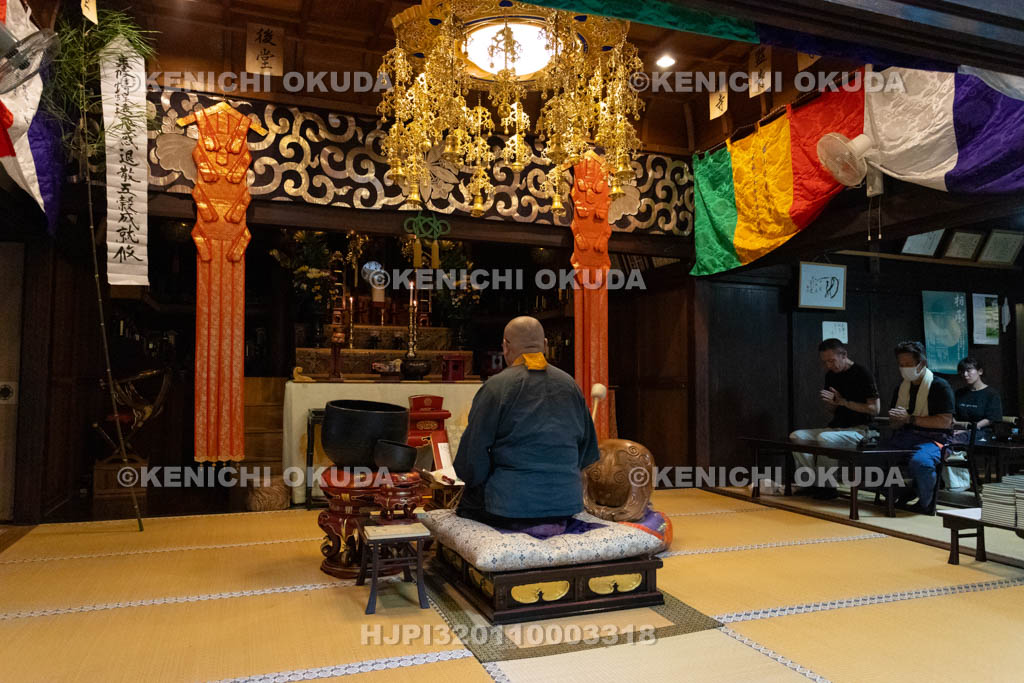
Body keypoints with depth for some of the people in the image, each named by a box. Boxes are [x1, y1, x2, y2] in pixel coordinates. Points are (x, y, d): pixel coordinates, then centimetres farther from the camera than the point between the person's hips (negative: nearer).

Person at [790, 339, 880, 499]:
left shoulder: (862, 374, -8)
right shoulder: (831, 376, 13)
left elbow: (874, 409, -12)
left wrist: (843, 402, -14)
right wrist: (827, 402, -4)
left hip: (858, 430, -8)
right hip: (836, 427, 8)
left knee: (824, 438, -34)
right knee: (796, 436, -10)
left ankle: (827, 486, -18)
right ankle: (813, 483, -15)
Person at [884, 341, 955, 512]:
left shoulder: (940, 386, -4)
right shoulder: (901, 388, 17)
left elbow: (945, 422, -13)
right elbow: (895, 425, 21)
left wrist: (911, 419, -15)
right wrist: (897, 420, -4)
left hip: (932, 438, -7)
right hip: (906, 437, 7)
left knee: (920, 461, -39)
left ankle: (925, 503, -8)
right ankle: (903, 492, 7)